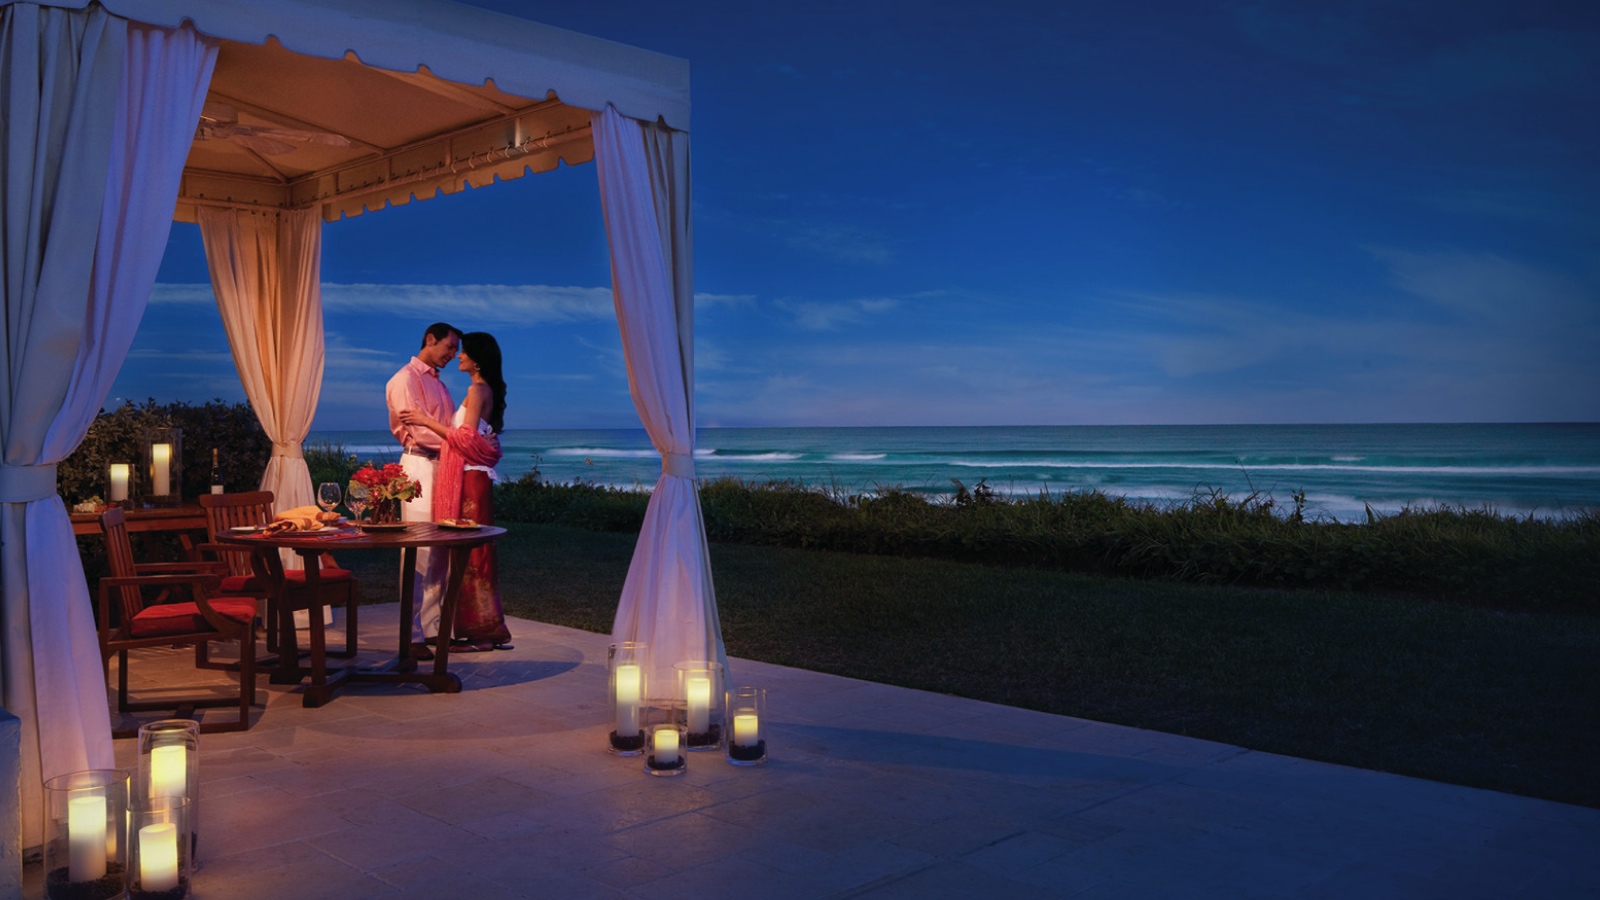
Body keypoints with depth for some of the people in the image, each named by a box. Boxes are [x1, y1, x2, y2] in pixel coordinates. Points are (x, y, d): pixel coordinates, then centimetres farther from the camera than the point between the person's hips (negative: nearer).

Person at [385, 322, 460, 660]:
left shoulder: (437, 383, 22)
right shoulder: (406, 378, -4)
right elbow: (420, 429, -15)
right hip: (420, 465, -8)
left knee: (440, 552, 8)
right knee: (418, 553, -9)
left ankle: (431, 626, 13)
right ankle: (411, 635, -6)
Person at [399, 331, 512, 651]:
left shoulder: (478, 389, -10)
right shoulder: (487, 390, 17)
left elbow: (467, 439, -16)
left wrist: (427, 421, -11)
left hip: (469, 478, -10)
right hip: (474, 476, 10)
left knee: (469, 550, -7)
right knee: (473, 550, 11)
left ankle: (479, 632, -4)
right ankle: (483, 627, 15)